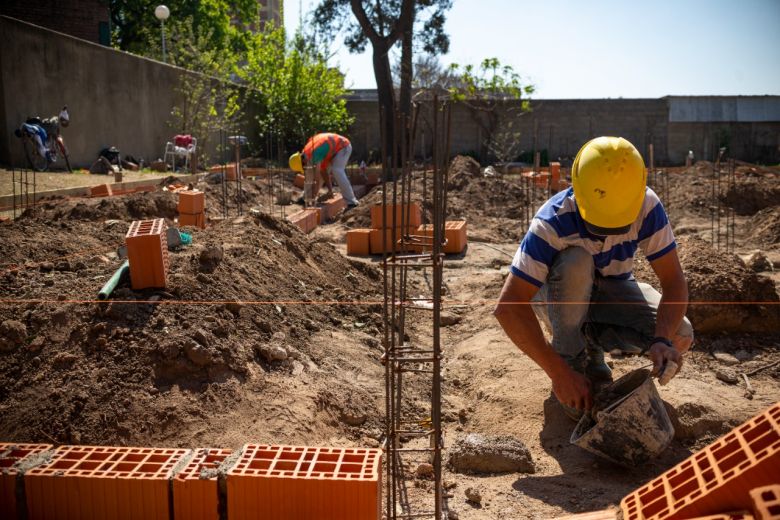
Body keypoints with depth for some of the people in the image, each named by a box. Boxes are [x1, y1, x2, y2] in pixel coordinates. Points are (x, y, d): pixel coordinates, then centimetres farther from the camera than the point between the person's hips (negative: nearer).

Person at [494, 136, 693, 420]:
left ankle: (592, 338, 5)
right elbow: (508, 307, -39)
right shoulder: (554, 221, -34)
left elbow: (674, 282, -22)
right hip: (558, 296, -3)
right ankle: (570, 358, -17)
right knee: (575, 261, -37)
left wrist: (663, 340, -40)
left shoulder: (647, 206, -24)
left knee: (680, 336, -21)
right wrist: (559, 372, -41)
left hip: (612, 290, 3)